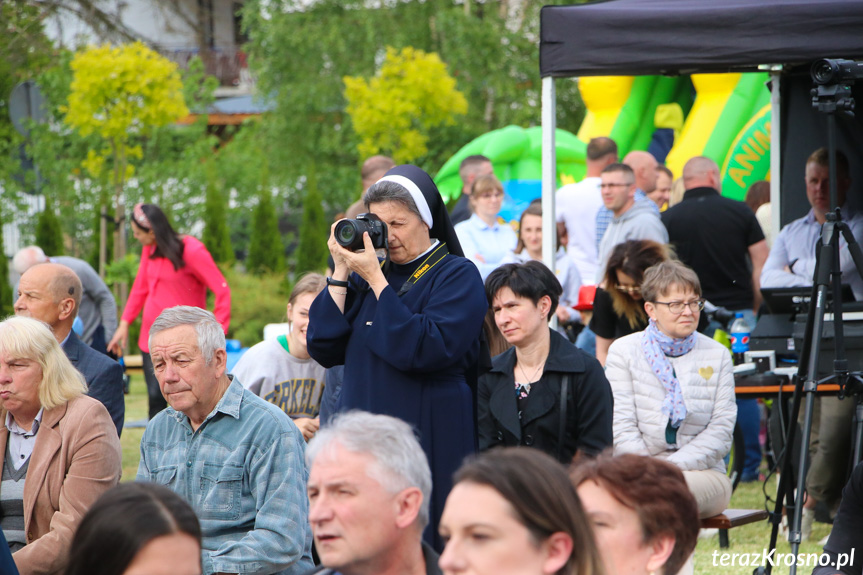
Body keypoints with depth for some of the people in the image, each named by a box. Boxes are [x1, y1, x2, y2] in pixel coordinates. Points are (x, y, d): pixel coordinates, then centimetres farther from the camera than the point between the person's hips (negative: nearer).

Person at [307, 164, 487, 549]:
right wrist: (341, 273, 0)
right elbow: (324, 350, 6)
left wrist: (376, 281, -15)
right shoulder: (367, 274, 14)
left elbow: (425, 350, -17)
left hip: (428, 445, -5)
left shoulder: (457, 275, -2)